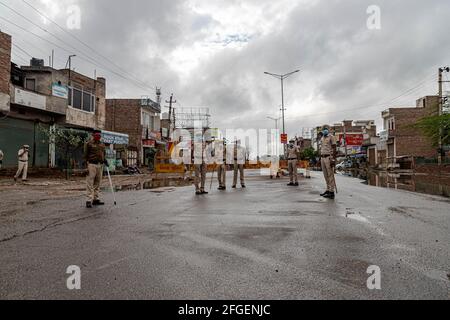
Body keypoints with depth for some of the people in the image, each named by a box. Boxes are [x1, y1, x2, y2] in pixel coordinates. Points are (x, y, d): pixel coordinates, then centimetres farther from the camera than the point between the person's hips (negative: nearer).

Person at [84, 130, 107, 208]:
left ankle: (96, 199, 14)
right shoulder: (89, 143, 0)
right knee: (90, 183, -7)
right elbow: (85, 155, -3)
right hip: (92, 164, -6)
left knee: (98, 183, 8)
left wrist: (104, 161, 7)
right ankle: (89, 200, -7)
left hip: (100, 165, 6)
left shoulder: (102, 145, 17)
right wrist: (86, 165, -10)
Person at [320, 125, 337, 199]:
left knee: (330, 175, -8)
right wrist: (321, 159, 18)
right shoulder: (322, 138, 19)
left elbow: (334, 149, -10)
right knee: (326, 175, 10)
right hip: (323, 158, 8)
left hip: (329, 157, -8)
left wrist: (333, 159, -18)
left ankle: (332, 192, -7)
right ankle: (328, 190, 16)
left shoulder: (331, 137, -4)